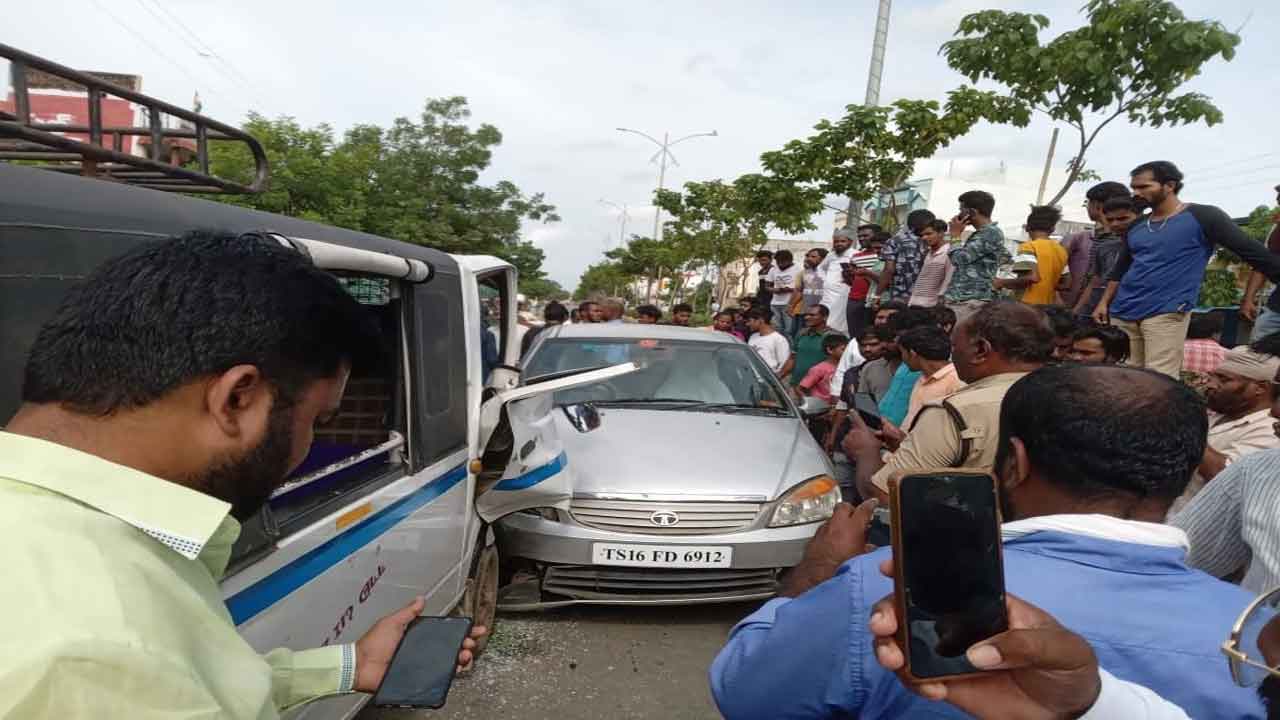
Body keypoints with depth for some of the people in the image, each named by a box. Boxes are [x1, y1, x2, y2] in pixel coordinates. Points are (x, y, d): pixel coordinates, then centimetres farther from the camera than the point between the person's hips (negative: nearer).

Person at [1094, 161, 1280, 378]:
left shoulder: (1202, 216, -1)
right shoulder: (1136, 227, 15)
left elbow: (1254, 252, -2)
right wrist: (1104, 302, 13)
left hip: (1166, 313, -5)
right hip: (1122, 312, 6)